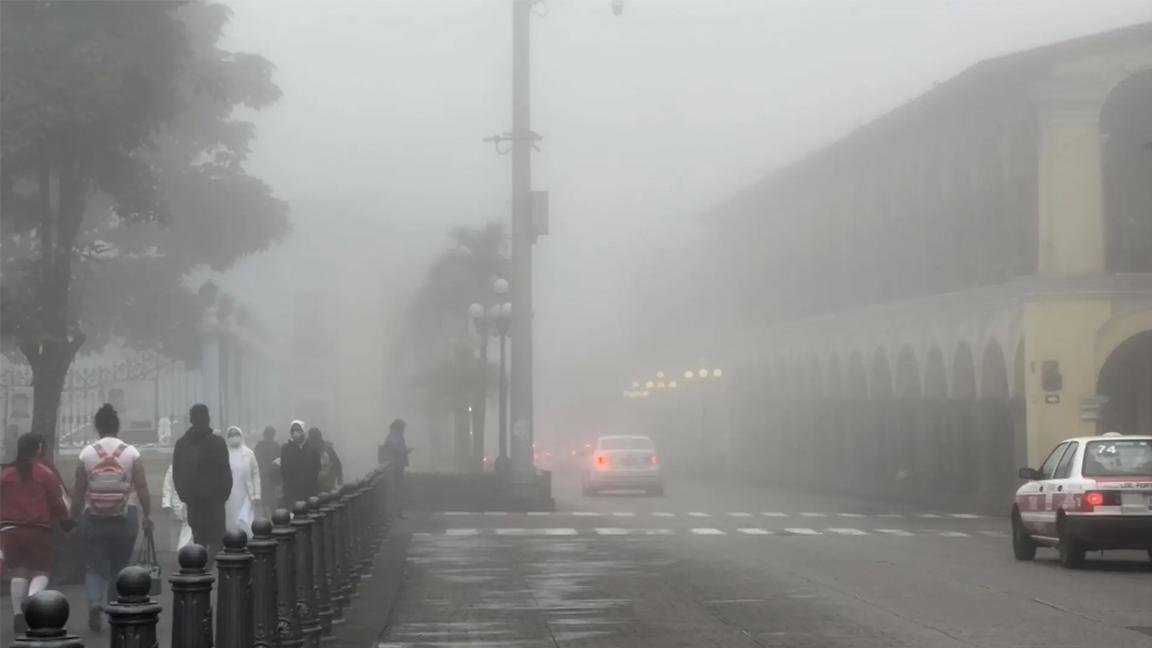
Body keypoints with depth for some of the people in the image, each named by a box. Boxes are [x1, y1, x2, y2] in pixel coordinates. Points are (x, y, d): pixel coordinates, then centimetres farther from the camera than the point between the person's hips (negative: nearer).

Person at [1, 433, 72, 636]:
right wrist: (65, 521, 17)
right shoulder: (46, 473, -3)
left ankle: (18, 614, 3)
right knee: (41, 572, 5)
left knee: (18, 572, 11)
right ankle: (32, 599, -25)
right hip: (39, 530, -3)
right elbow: (58, 503, -1)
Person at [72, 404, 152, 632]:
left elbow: (79, 489, 1)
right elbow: (141, 487, -3)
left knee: (94, 566, 3)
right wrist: (147, 514, 5)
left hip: (93, 518, 0)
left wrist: (77, 513, 12)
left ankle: (95, 603, -20)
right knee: (119, 567, 12)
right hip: (125, 518, 0)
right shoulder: (131, 453, -2)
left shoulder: (86, 453, -2)